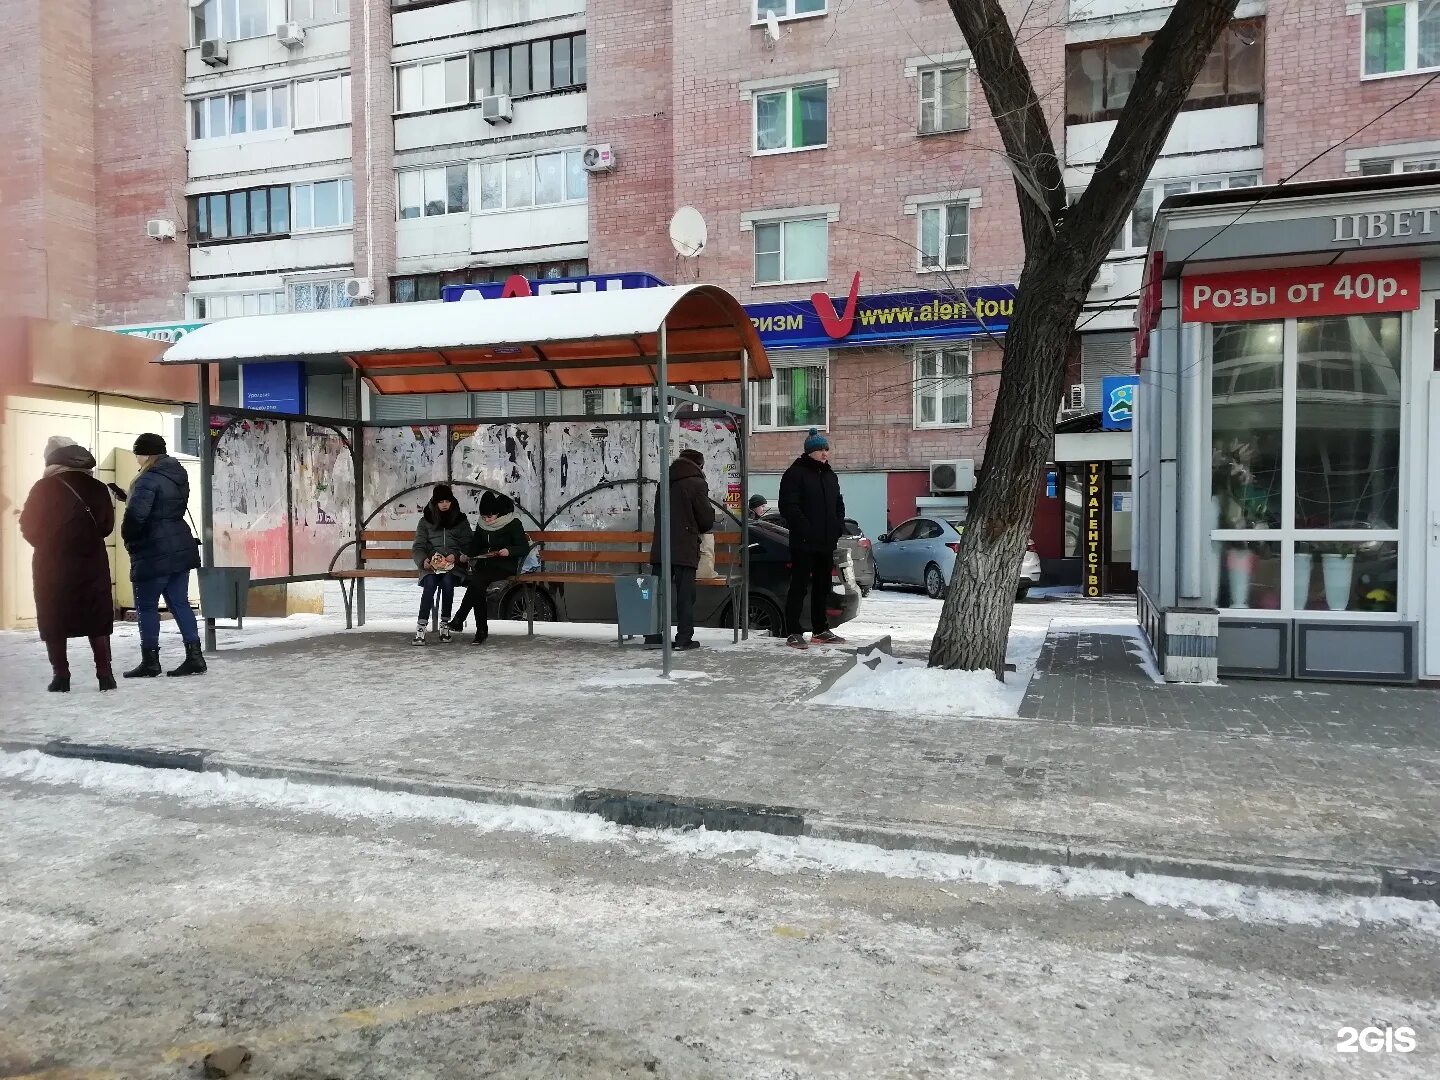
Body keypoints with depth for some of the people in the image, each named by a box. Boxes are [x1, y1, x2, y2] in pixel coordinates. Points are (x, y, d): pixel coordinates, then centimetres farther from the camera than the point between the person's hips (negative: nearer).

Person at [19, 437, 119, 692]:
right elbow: (107, 525, 7)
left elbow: (29, 527, -4)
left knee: (53, 622, 7)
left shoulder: (44, 488, -8)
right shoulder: (97, 488, 1)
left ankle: (61, 675, 5)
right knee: (97, 619, 8)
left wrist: (46, 545, 14)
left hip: (51, 565, -2)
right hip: (92, 564, 3)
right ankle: (105, 674, 4)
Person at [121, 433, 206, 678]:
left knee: (146, 606, 3)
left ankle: (150, 661, 8)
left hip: (154, 552, -8)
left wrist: (128, 538, -3)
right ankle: (195, 657, 8)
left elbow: (135, 515, -23)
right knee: (179, 603, 10)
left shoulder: (149, 480, -16)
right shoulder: (179, 476, 12)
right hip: (181, 548, 8)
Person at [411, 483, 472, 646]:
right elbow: (418, 547, 7)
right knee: (430, 583, -31)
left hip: (454, 564, 0)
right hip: (431, 564, 0)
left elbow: (467, 545, 8)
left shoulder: (461, 521, 14)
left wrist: (456, 555, -12)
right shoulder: (425, 521, 14)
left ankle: (445, 624, -21)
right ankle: (421, 628, -34)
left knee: (447, 581, -33)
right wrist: (423, 560, -14)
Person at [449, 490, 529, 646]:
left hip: (505, 565, -5)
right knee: (477, 585, -29)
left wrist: (509, 551, -22)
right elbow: (475, 544, 21)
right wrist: (466, 555, 1)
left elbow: (525, 548, -4)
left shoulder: (513, 524, -4)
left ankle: (459, 620, -22)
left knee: (477, 580, -31)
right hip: (484, 562, 5)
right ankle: (481, 630, -26)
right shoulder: (482, 525, 13)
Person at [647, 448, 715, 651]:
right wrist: (700, 529, 17)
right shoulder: (697, 484, -6)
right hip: (685, 550, -6)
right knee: (685, 595, -1)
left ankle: (652, 636, 8)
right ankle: (684, 638, -1)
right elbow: (707, 520, -6)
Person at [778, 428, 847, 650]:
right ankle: (793, 633, -1)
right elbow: (789, 506, -15)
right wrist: (806, 530, -20)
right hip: (804, 542, -8)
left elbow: (839, 505, 23)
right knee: (799, 586, -5)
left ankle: (821, 630, 23)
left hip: (827, 542, 8)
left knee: (822, 586, 14)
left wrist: (838, 528, 7)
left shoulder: (830, 475, 16)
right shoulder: (795, 473, -7)